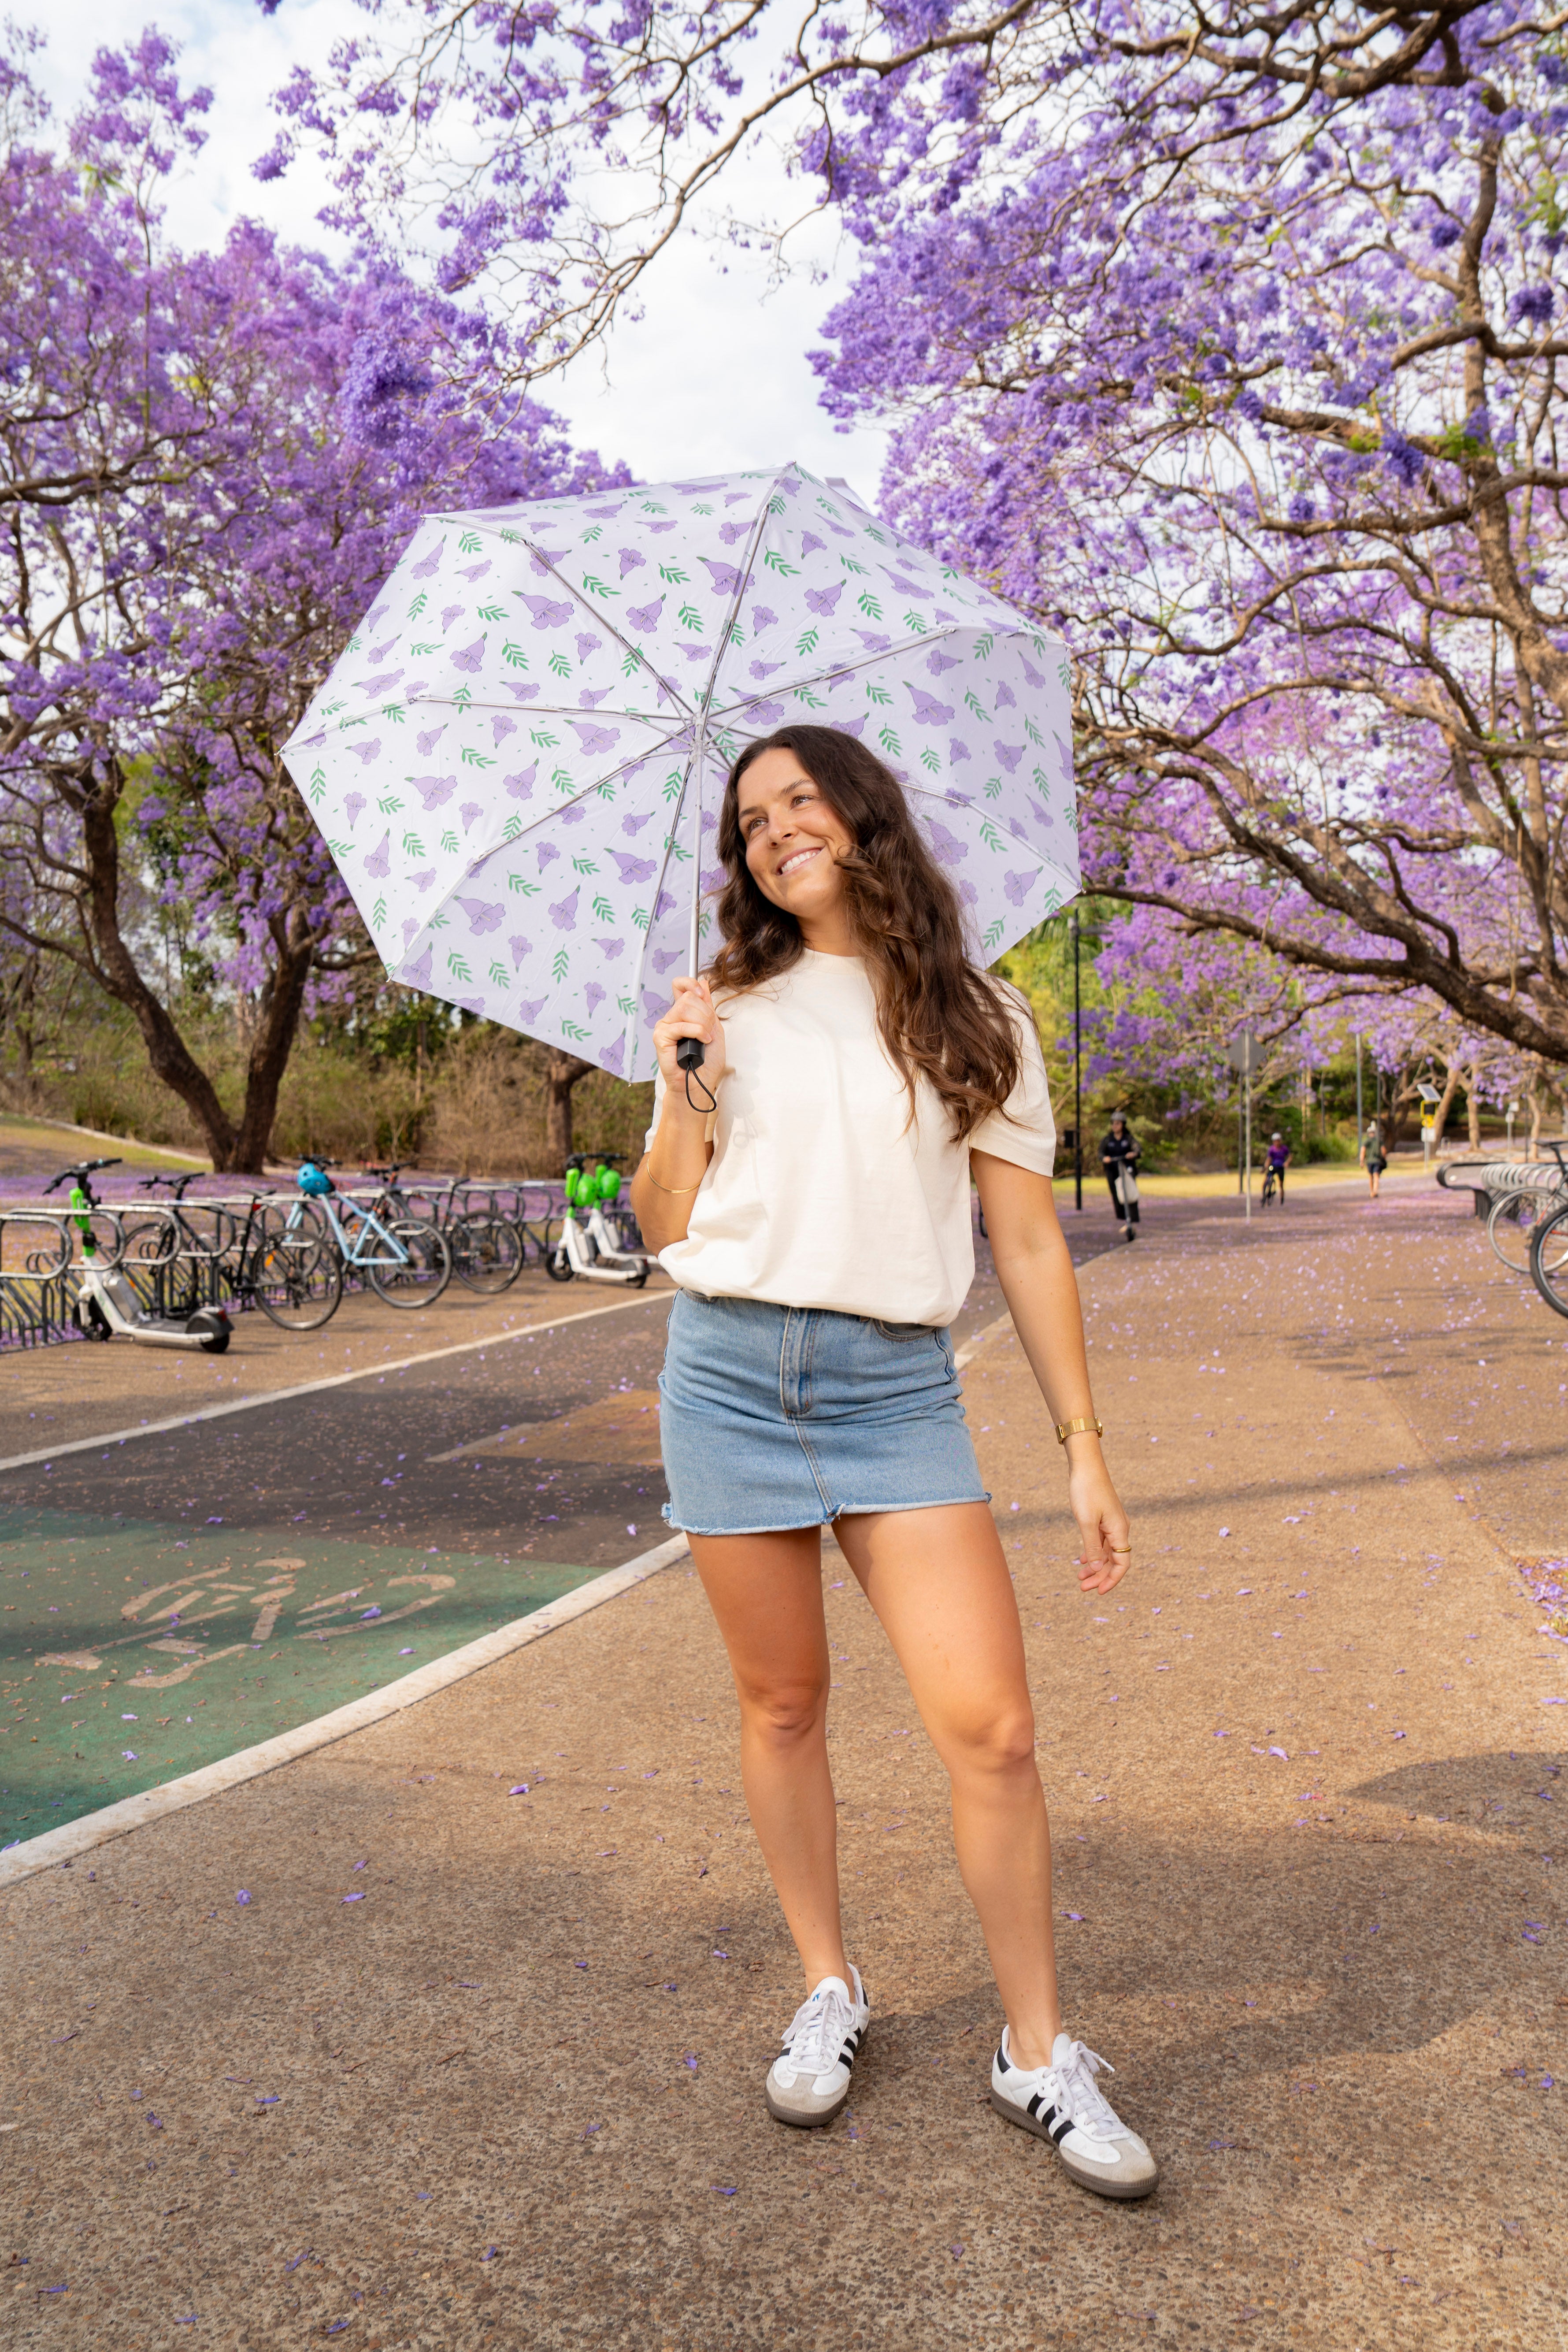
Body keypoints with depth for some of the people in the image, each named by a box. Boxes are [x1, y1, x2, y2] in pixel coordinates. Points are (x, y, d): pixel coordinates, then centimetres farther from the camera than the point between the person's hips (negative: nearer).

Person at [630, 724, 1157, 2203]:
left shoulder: (977, 1022, 6)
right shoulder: (728, 1007, 9)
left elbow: (1028, 1245, 5)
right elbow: (663, 1229, 10)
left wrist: (1083, 1444, 2)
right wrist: (679, 1100, -9)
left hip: (899, 1386, -1)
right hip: (729, 1371, 2)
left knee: (990, 1726, -6)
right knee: (782, 1706, 11)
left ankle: (1037, 2055, 15)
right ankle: (830, 1993, 32)